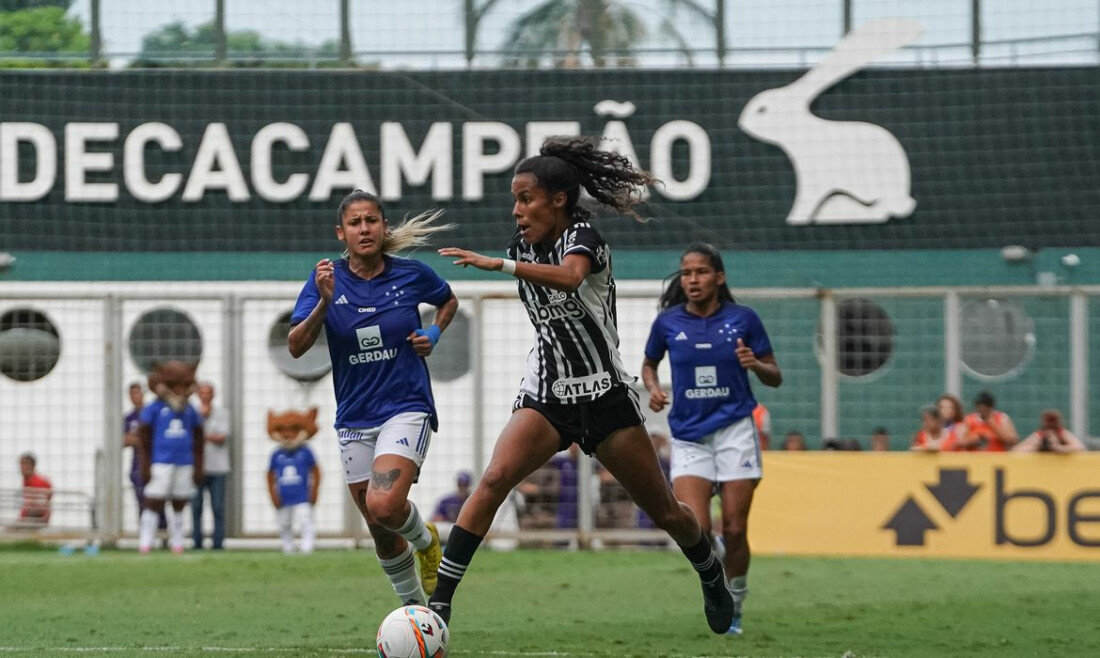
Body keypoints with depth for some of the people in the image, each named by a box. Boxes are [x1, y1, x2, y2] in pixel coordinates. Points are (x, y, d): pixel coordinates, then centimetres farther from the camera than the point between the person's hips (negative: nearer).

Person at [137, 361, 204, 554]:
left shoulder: (190, 411, 10)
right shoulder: (154, 409, -2)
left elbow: (197, 443, 16)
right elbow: (145, 440, 0)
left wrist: (198, 468, 13)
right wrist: (145, 466, -3)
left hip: (184, 465, 4)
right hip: (161, 464, -4)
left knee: (179, 506, 9)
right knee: (153, 503, -5)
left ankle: (177, 543, 17)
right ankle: (145, 543, -3)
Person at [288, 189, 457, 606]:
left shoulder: (412, 275, -4)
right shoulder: (327, 280, -4)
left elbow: (448, 301, 19)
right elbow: (296, 347, -14)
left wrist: (433, 334, 0)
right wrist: (324, 302, -28)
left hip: (407, 408, -3)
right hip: (355, 419, 3)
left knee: (384, 506, -25)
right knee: (380, 532, 9)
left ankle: (425, 538, 9)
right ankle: (414, 604, 31)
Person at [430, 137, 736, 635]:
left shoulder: (581, 236, -13)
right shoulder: (523, 246, 5)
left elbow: (569, 277, -38)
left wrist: (498, 265, -48)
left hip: (604, 395, -4)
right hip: (545, 395, 4)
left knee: (664, 512, 7)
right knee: (493, 481, -23)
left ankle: (712, 577, 38)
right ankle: (440, 601, -28)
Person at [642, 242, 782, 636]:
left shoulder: (743, 319, -2)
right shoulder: (668, 322, 1)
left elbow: (775, 378, 5)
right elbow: (649, 364, 19)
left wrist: (755, 364, -16)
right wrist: (653, 389, -2)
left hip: (735, 431, -1)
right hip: (688, 436, 1)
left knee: (734, 530, -1)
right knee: (695, 531, -16)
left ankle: (734, 606, 18)